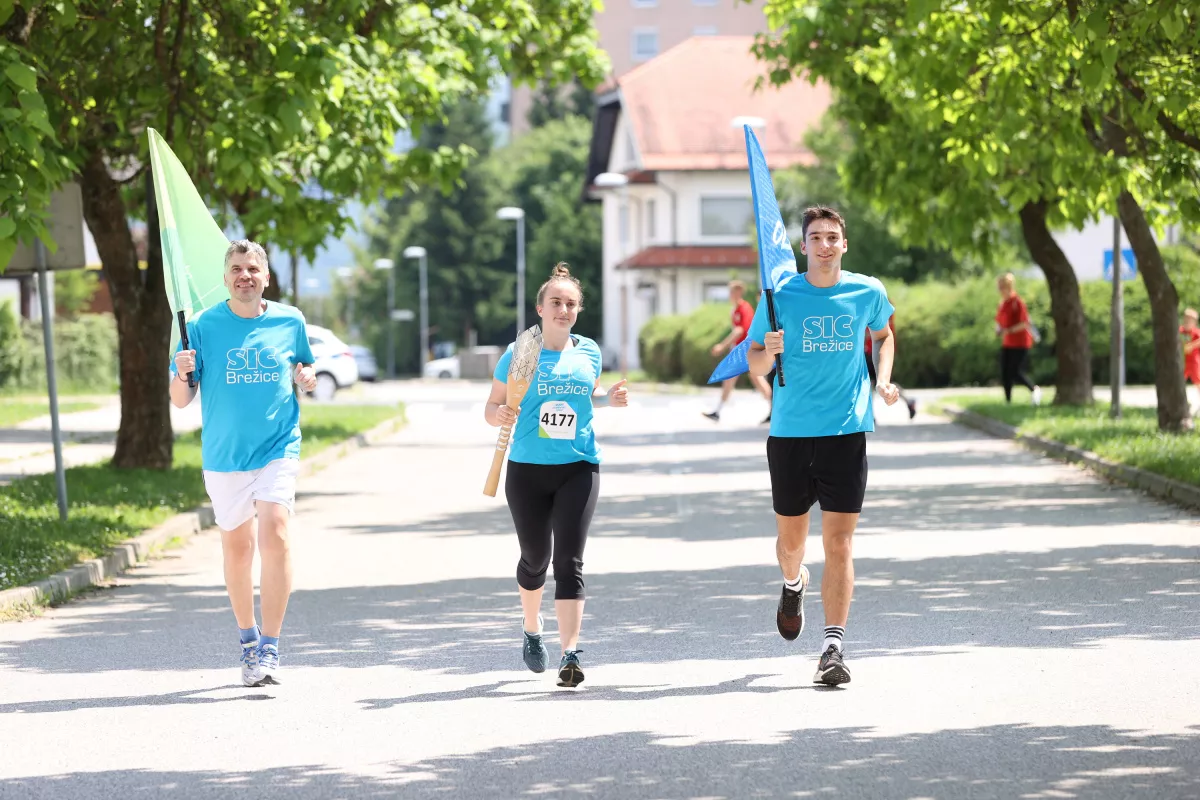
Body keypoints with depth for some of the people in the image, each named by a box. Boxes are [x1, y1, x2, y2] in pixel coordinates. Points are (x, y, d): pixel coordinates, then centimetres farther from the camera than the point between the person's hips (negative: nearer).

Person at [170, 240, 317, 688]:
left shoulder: (290, 323, 4)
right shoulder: (203, 327, -1)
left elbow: (305, 373, 20)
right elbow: (181, 400, 0)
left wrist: (308, 380, -3)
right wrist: (181, 374, -22)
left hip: (278, 449, -1)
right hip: (224, 454, 1)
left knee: (275, 534, -18)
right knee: (236, 548, 10)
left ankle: (269, 649, -16)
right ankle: (248, 638, 31)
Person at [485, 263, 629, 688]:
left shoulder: (589, 352, 7)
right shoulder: (519, 354, -1)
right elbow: (491, 406, 4)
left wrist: (609, 397, 5)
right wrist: (499, 415, -19)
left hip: (578, 468, 1)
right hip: (528, 468, -1)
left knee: (569, 560, -11)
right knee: (535, 557, 11)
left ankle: (570, 654, -17)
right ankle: (532, 631, 39)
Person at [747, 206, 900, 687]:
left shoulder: (868, 293, 2)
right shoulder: (780, 296, -2)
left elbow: (883, 335, 24)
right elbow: (755, 365, 3)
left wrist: (883, 379, 7)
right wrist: (770, 352, -19)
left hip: (846, 432, 0)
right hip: (790, 433, 0)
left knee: (839, 544, -8)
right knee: (790, 538, 12)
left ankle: (833, 648, -8)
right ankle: (794, 584, 47)